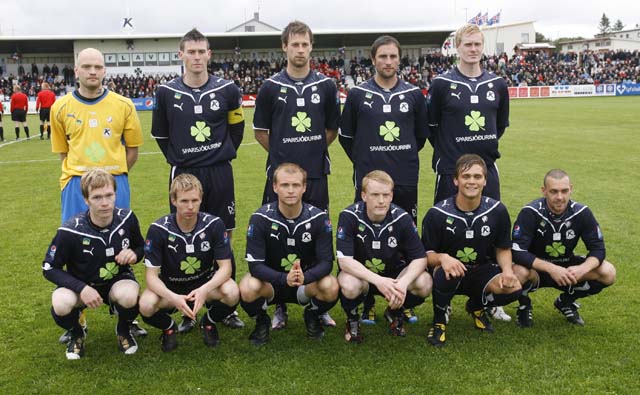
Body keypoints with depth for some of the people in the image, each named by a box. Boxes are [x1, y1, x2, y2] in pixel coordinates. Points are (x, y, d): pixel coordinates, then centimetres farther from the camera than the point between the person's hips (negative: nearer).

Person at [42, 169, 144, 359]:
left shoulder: (127, 218, -16)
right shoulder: (70, 231, -24)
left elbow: (141, 247, 3)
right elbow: (50, 269, -13)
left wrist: (134, 254, -22)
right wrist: (81, 288, -27)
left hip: (118, 280, 1)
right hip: (81, 284, -1)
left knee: (129, 297, -35)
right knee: (61, 305, -34)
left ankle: (124, 329, 4)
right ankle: (76, 333, 5)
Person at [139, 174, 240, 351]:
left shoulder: (214, 224, -16)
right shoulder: (158, 229, -18)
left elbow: (225, 266, -16)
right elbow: (151, 274, -18)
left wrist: (205, 290, -35)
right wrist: (173, 298, -37)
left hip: (205, 283, 1)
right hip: (170, 287, 0)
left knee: (232, 293, -30)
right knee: (146, 305, -32)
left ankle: (209, 323, 4)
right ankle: (168, 327, 6)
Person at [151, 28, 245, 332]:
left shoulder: (227, 90, -1)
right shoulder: (166, 92, -1)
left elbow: (236, 126, 13)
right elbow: (160, 134, 12)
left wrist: (224, 154, 9)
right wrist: (176, 159, 7)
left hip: (219, 173, 0)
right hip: (183, 173, 0)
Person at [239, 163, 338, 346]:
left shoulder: (318, 218, -13)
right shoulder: (260, 218, -16)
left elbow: (326, 262, -15)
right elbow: (255, 264, -20)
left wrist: (304, 277, -37)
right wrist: (284, 279, -39)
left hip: (307, 281, 1)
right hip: (270, 282, -1)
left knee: (331, 288, -30)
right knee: (248, 289, -33)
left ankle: (312, 316, 6)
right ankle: (262, 321, 3)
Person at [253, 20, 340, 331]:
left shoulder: (326, 86, 5)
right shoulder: (271, 87, 1)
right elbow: (260, 131, 8)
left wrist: (312, 151, 9)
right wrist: (283, 154, 6)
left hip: (316, 174, 1)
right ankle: (280, 307, 15)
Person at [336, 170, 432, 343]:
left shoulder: (402, 218, -15)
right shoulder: (349, 216, -21)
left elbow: (420, 258, -14)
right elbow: (344, 260, -28)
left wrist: (403, 282, -35)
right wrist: (378, 281, -41)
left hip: (394, 274, 3)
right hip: (360, 274, -2)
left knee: (424, 283, -26)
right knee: (349, 286, -38)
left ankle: (394, 313, 9)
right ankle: (352, 319, 1)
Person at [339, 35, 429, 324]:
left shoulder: (414, 94, 6)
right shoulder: (358, 94, 2)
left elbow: (422, 134, 16)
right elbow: (345, 135, 9)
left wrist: (405, 158, 14)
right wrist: (363, 161, 8)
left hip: (406, 181, 2)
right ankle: (366, 304, 14)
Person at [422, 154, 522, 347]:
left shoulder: (497, 211, -5)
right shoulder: (437, 214, -14)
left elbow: (503, 249, 6)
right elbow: (426, 253, -9)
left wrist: (507, 270, -15)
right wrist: (442, 258, -32)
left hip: (481, 272, 3)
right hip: (450, 273, -3)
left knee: (514, 288, -25)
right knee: (446, 274, -39)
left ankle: (477, 306, 11)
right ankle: (439, 320, -6)